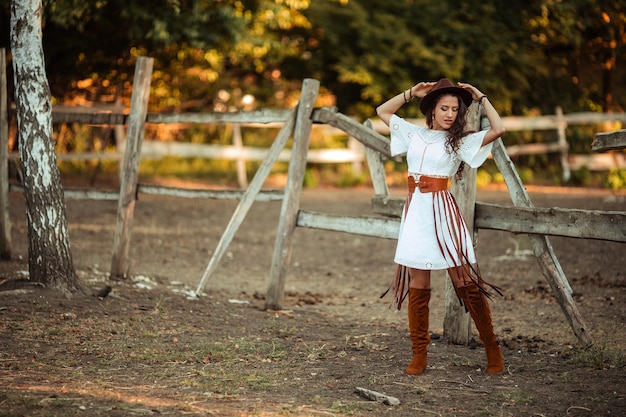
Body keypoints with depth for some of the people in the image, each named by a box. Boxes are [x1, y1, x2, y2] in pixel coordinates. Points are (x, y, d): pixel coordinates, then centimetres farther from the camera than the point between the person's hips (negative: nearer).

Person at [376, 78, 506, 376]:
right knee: (417, 283, 2)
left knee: (465, 282, -5)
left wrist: (481, 97, 2)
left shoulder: (459, 141, 5)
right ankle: (419, 355, 7)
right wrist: (412, 93, 16)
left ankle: (492, 350, 3)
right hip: (415, 210, 3)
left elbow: (498, 129, -8)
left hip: (442, 210, -3)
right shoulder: (414, 134, 16)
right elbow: (383, 111, 26)